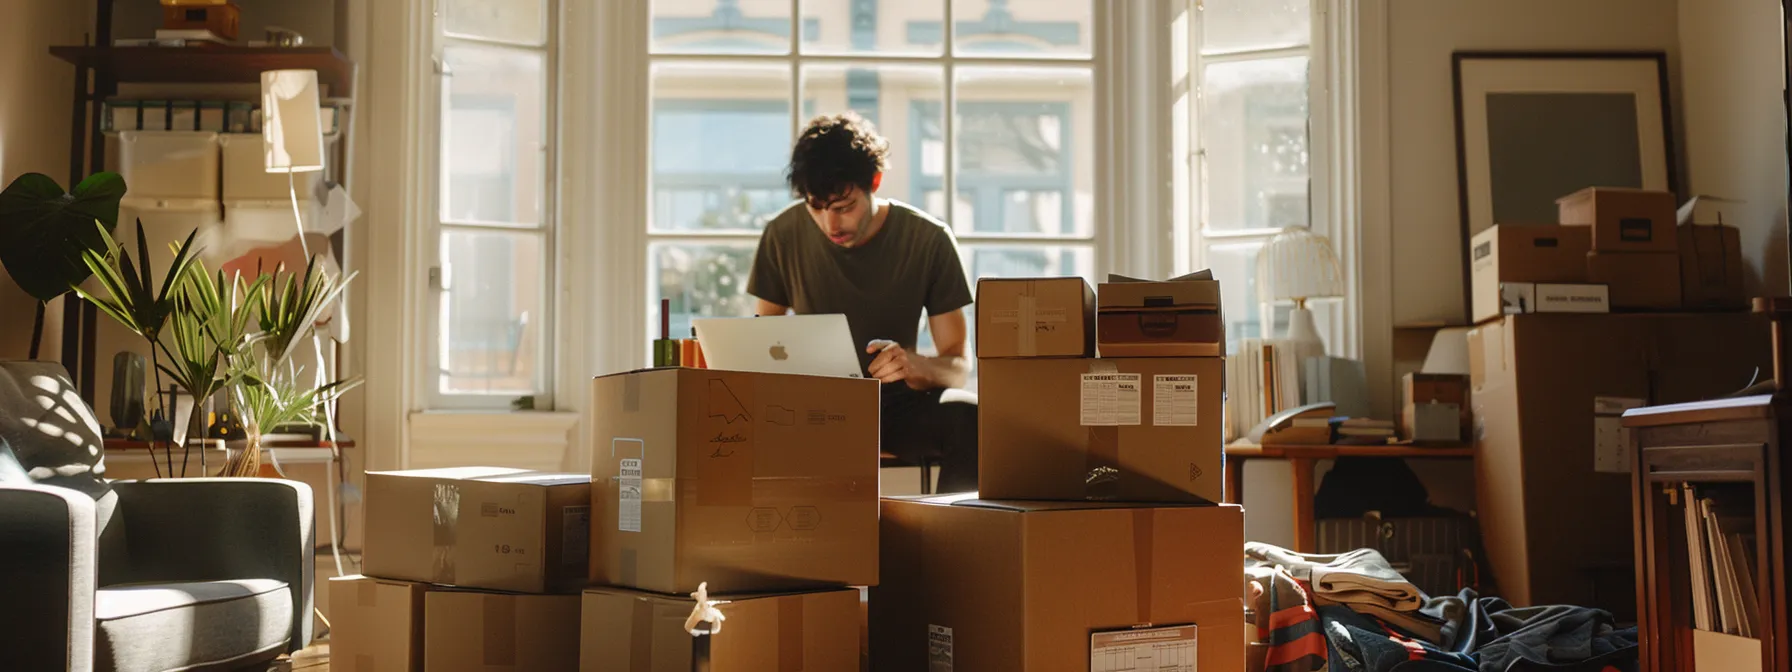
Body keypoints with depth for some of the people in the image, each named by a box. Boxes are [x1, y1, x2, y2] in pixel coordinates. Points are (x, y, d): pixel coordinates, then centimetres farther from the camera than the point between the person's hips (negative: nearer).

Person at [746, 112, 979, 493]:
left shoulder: (928, 239, -8)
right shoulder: (783, 235, -5)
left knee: (968, 421, -33)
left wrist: (915, 365, -30)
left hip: (893, 404, 0)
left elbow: (958, 366, -6)